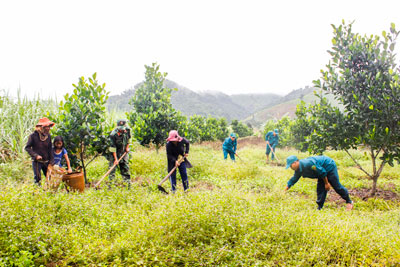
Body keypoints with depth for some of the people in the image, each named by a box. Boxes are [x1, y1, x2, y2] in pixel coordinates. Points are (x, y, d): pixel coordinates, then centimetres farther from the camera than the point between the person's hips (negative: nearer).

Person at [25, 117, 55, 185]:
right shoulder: (33, 136, -9)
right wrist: (35, 155, -19)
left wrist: (51, 161, 2)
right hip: (37, 161, -4)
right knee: (37, 178, -3)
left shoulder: (48, 136, 3)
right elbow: (27, 147, -7)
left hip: (46, 162, 4)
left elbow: (50, 149, 8)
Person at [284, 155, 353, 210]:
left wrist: (326, 183, -19)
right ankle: (320, 208, 8)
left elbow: (322, 172, -28)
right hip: (322, 170, 9)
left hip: (329, 166, -9)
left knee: (336, 185, -2)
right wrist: (287, 187, 17)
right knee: (320, 188, 3)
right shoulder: (298, 170, -6)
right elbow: (294, 179, 15)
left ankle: (349, 202, 16)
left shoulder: (307, 164, -36)